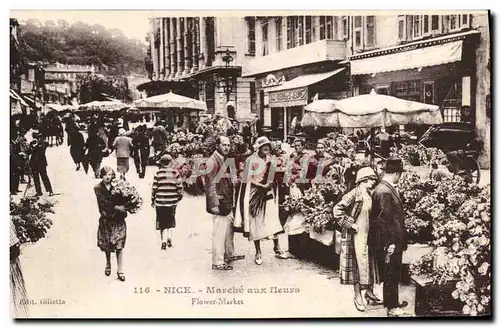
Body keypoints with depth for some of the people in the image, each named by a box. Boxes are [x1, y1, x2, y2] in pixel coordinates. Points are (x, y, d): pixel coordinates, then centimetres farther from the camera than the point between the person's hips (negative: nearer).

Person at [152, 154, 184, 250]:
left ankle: (163, 241, 7)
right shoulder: (175, 172, -4)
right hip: (172, 201, 1)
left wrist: (153, 200, 7)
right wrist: (180, 196, 15)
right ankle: (169, 237, 3)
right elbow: (179, 186, -1)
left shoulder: (158, 173, -4)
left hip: (160, 201, -1)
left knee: (161, 221, 9)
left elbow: (154, 188, -3)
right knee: (170, 219, 17)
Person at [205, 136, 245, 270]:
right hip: (220, 203, -10)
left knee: (229, 229, 19)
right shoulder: (213, 161, -15)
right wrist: (214, 204, -21)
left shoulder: (225, 160, 15)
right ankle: (217, 262, 1)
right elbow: (210, 184, -19)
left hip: (228, 202, 10)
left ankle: (229, 254, 33)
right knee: (219, 232, -6)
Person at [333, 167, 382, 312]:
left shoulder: (370, 195, 8)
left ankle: (369, 293, 26)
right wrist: (350, 225, -17)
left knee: (371, 264, 13)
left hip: (371, 235, 7)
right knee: (359, 265, -1)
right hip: (358, 236, -7)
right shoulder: (355, 194, -15)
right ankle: (358, 296, 9)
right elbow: (337, 210, -20)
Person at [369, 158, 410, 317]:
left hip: (395, 241, 10)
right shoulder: (383, 192, -21)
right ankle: (392, 308, 11)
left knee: (393, 274, 19)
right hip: (389, 243, -10)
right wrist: (389, 244, -21)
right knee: (390, 275, 2)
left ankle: (393, 302, 32)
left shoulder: (389, 189, 10)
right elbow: (383, 220, -23)